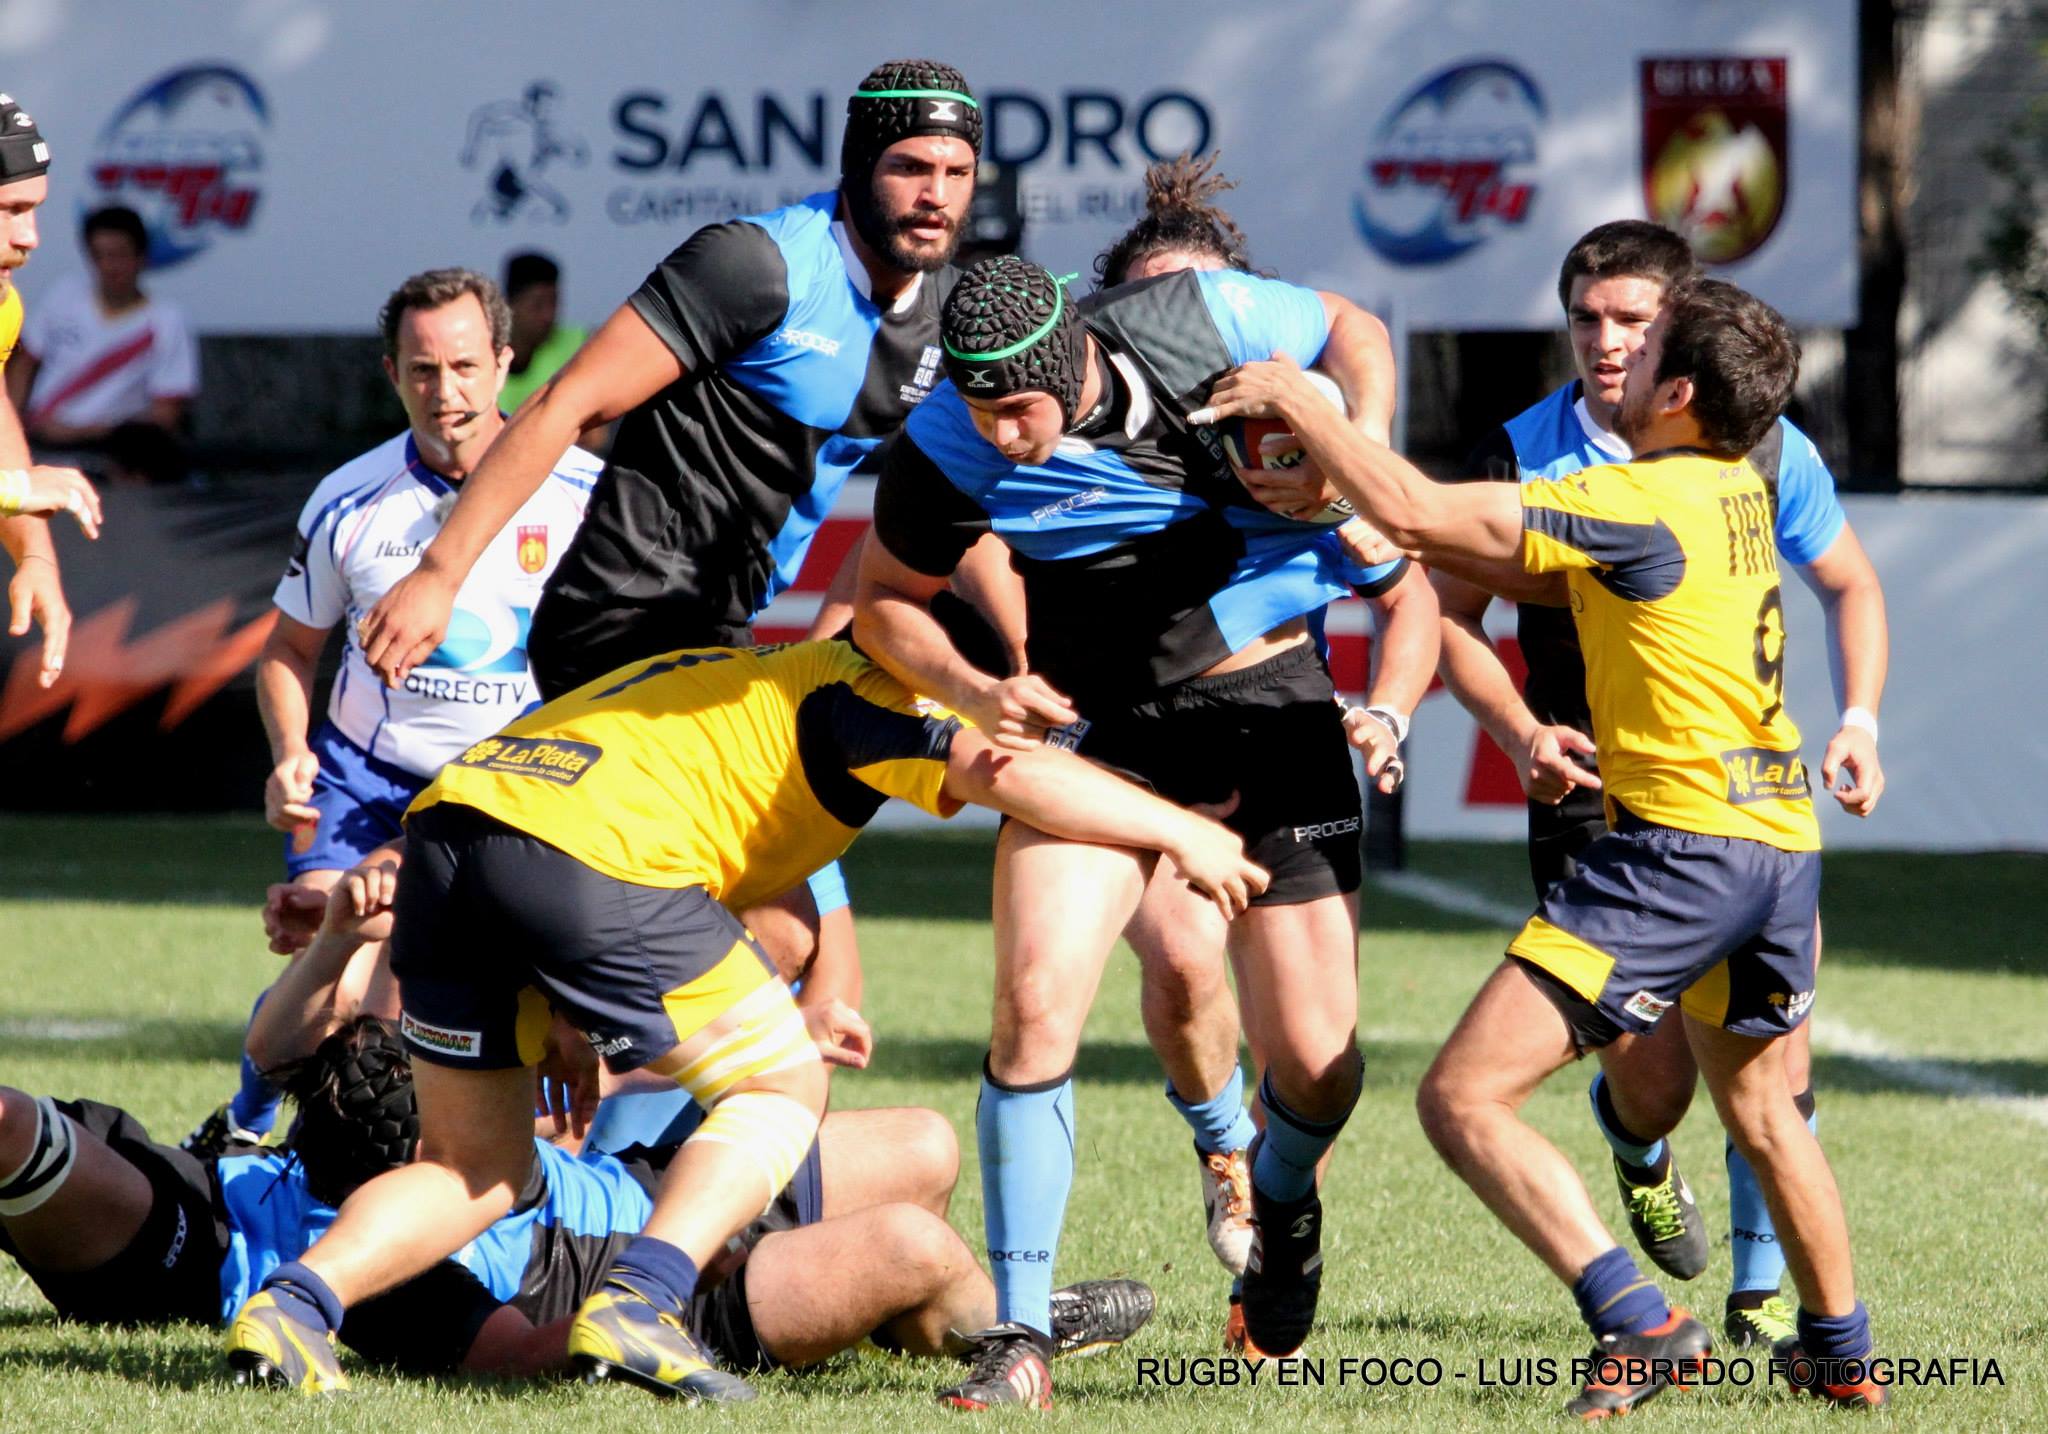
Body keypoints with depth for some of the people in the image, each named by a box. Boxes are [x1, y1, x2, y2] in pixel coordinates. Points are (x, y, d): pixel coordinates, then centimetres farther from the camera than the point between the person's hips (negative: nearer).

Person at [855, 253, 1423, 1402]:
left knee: (1314, 1058, -3)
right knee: (1036, 1003, -20)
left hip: (1271, 702, 0)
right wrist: (978, 692, -17)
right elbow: (885, 603, 0)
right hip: (1097, 723, 0)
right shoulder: (947, 449, -17)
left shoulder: (1205, 319, -17)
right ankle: (1021, 1339, -11)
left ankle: (1284, 1201, 35)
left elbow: (1354, 331, 4)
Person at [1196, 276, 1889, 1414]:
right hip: (1782, 841, 9)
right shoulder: (1741, 487, 10)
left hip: (1680, 841, -9)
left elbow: (1411, 512, -18)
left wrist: (1294, 402, -6)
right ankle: (1842, 1355, 39)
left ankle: (1638, 1322, -20)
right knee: (1757, 1104, 30)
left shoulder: (1636, 501, -15)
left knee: (1464, 1097, -10)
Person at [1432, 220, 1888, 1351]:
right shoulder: (1522, 456, -6)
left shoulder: (1761, 450, -3)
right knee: (1652, 1078, -7)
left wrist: (1858, 720, -1)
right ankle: (1636, 1148, 33)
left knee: (1773, 1051, -12)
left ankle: (1762, 1293, 8)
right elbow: (1450, 616, 5)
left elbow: (1848, 585, 14)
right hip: (1593, 794, -1)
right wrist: (1521, 732, -11)